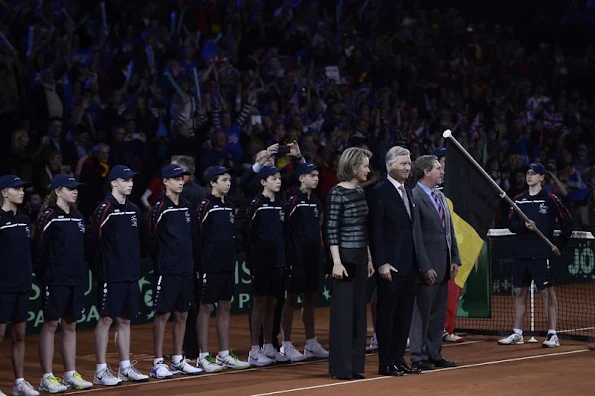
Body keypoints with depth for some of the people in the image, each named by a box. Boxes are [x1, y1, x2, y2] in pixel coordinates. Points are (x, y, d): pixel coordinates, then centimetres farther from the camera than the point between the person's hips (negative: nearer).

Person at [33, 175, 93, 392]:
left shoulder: (78, 217, 13)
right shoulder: (49, 217, -9)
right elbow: (39, 248, -10)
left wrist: (82, 275, 13)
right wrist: (41, 276, -10)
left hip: (76, 280, 7)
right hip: (55, 280, -7)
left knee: (71, 325, 10)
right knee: (50, 325, -4)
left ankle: (70, 374, 16)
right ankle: (47, 378, -1)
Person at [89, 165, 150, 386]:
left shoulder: (133, 210, 14)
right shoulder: (104, 209, -10)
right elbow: (95, 242, -12)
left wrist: (136, 267, 13)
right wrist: (100, 271, -12)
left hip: (131, 275, 7)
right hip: (111, 275, -7)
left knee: (125, 320, 11)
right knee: (106, 319, -5)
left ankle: (125, 367, 17)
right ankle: (101, 371, -2)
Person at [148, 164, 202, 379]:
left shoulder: (187, 207, 12)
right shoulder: (160, 208, -9)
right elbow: (152, 239, -8)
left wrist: (191, 261, 10)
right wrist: (160, 263, -3)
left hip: (186, 270, 7)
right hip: (167, 271, -7)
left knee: (182, 314, 11)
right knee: (163, 314, -4)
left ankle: (178, 360, 19)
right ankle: (158, 363, 1)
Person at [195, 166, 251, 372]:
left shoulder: (229, 206, 13)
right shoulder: (206, 206, -10)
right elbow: (198, 237, -12)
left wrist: (233, 260, 14)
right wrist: (199, 266, -15)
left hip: (227, 266, 8)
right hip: (210, 267, -7)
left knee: (225, 307, 10)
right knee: (206, 308, -2)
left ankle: (224, 355, 16)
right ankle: (203, 357, 1)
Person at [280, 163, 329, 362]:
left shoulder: (315, 201, 13)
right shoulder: (294, 200, -10)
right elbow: (286, 227, -13)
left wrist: (319, 250, 12)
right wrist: (289, 255, -16)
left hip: (313, 257, 7)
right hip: (297, 257, -7)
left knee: (310, 299, 11)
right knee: (292, 298, -2)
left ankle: (311, 343, 18)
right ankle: (287, 345, 3)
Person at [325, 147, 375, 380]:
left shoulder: (360, 191, 11)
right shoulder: (337, 193, -12)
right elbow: (331, 230, -14)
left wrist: (369, 259, 15)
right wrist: (336, 262, -19)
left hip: (360, 258, 8)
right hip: (345, 257, -8)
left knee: (358, 311, 8)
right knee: (343, 311, -4)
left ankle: (354, 365, 13)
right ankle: (341, 367, 1)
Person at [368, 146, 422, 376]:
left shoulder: (408, 192, 15)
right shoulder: (380, 192, -9)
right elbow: (375, 231, -12)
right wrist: (381, 262, -17)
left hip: (410, 264, 7)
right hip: (390, 265, -7)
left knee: (405, 314, 9)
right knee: (387, 313, -1)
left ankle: (398, 359, 16)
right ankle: (386, 363, 4)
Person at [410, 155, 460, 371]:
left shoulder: (441, 197, 15)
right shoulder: (414, 197, -13)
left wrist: (455, 259, 9)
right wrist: (425, 268, -18)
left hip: (443, 266, 9)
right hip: (427, 267, -9)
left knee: (438, 313, 13)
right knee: (422, 313, -2)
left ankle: (434, 354, 20)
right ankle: (418, 357, 4)